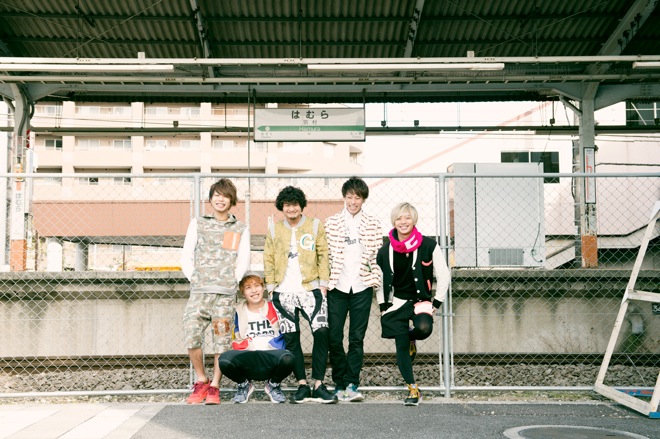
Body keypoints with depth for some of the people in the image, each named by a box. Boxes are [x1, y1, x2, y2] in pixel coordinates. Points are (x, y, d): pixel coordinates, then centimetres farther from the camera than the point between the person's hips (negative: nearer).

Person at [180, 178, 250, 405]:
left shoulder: (240, 229, 13)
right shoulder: (197, 224, 14)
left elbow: (243, 262, 7)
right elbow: (186, 257, 10)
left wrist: (230, 282, -1)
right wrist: (195, 279, 1)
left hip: (225, 294, 0)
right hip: (199, 291, 0)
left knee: (222, 340, -2)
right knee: (192, 336, -10)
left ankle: (214, 386, 11)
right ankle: (201, 381, 9)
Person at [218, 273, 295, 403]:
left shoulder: (274, 308, 10)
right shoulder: (239, 311, 12)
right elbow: (236, 340, 12)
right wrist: (247, 346, -6)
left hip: (271, 357, 0)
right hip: (247, 360, 0)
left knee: (287, 358, -36)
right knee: (224, 360, -32)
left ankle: (273, 384, 2)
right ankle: (244, 384, 4)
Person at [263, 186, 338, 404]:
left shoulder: (315, 226, 6)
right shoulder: (274, 230, 11)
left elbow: (323, 255, 5)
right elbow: (268, 260, 12)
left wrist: (323, 283, -2)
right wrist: (271, 287, 4)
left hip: (310, 289, -2)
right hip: (284, 293, 2)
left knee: (322, 333, -13)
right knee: (291, 338, 2)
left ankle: (318, 385, -5)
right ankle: (302, 384, 11)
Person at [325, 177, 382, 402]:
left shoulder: (373, 224, 9)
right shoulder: (331, 223, 7)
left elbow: (378, 255, 9)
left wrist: (376, 280, 0)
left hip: (362, 286, 0)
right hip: (337, 286, 0)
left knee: (357, 338, 0)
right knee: (334, 337, 0)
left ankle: (351, 385, 3)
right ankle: (339, 384, 11)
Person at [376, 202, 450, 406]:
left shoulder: (428, 246, -6)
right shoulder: (385, 251, 0)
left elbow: (443, 276, -1)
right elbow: (379, 281, 13)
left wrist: (436, 303, -4)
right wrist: (383, 306, 6)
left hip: (421, 299, -2)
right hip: (396, 302, 2)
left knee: (424, 328, -31)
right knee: (401, 347, -3)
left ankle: (410, 336, 7)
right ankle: (413, 389, 13)